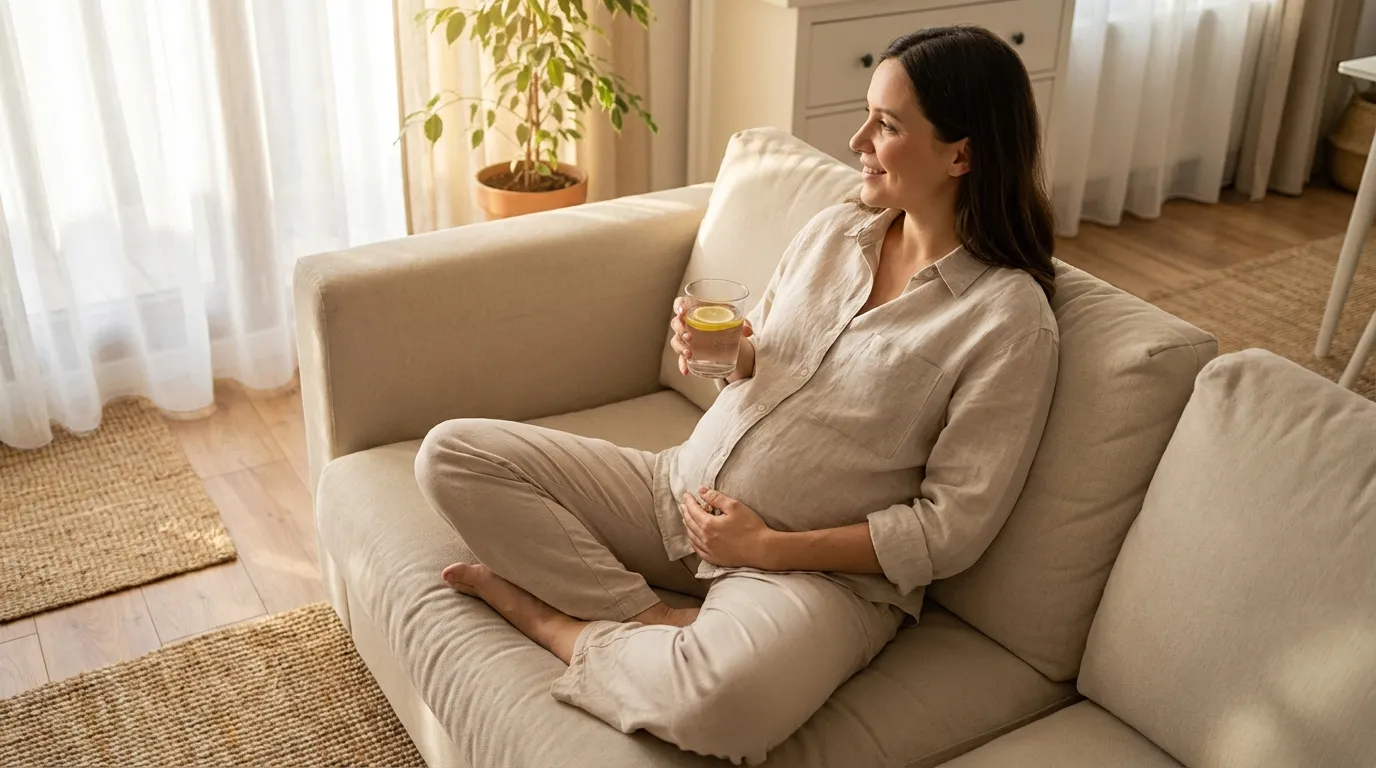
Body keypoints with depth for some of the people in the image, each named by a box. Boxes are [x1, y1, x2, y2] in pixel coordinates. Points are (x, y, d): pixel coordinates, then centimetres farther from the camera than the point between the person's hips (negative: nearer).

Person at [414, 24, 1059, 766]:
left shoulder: (1011, 316, -12)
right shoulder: (833, 229, 7)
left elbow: (953, 525, -13)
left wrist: (767, 547, -16)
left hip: (819, 567, -6)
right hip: (682, 491, 6)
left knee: (724, 697, -40)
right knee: (452, 453, -6)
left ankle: (547, 615, -10)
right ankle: (651, 621, -12)